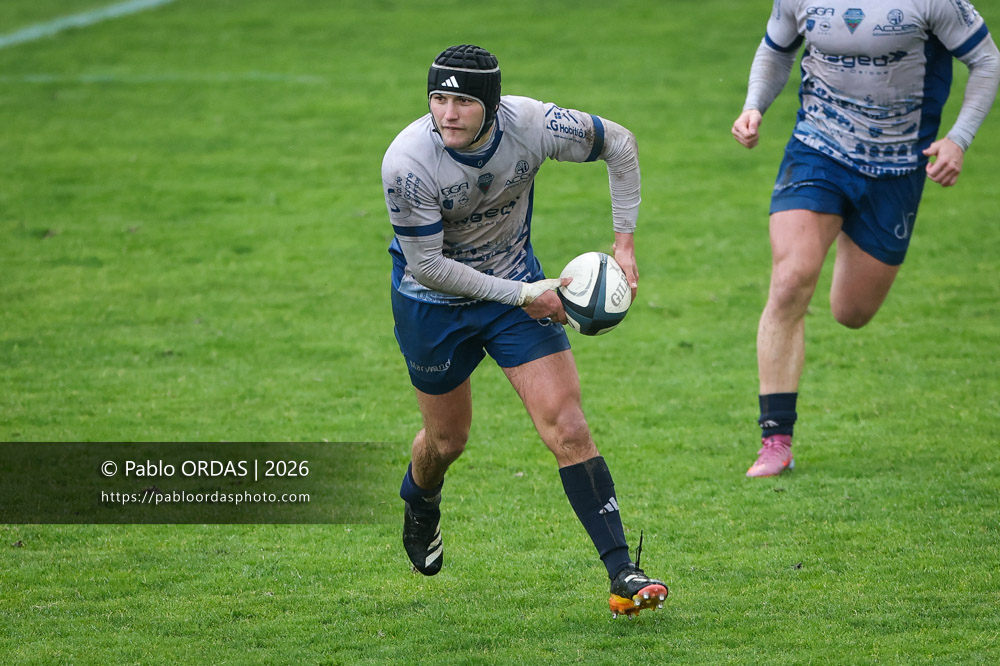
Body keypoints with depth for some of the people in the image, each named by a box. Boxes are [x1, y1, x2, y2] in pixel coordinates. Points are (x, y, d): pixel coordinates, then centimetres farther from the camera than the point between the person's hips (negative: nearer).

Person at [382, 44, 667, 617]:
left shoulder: (532, 124, -24)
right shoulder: (406, 162, -31)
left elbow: (618, 144, -4)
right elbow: (426, 263, -22)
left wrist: (625, 241, -6)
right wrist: (521, 295, -22)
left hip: (518, 285, 1)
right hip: (432, 301, -1)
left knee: (568, 429, -12)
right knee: (448, 439, 16)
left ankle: (623, 574, -13)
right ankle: (420, 506, 53)